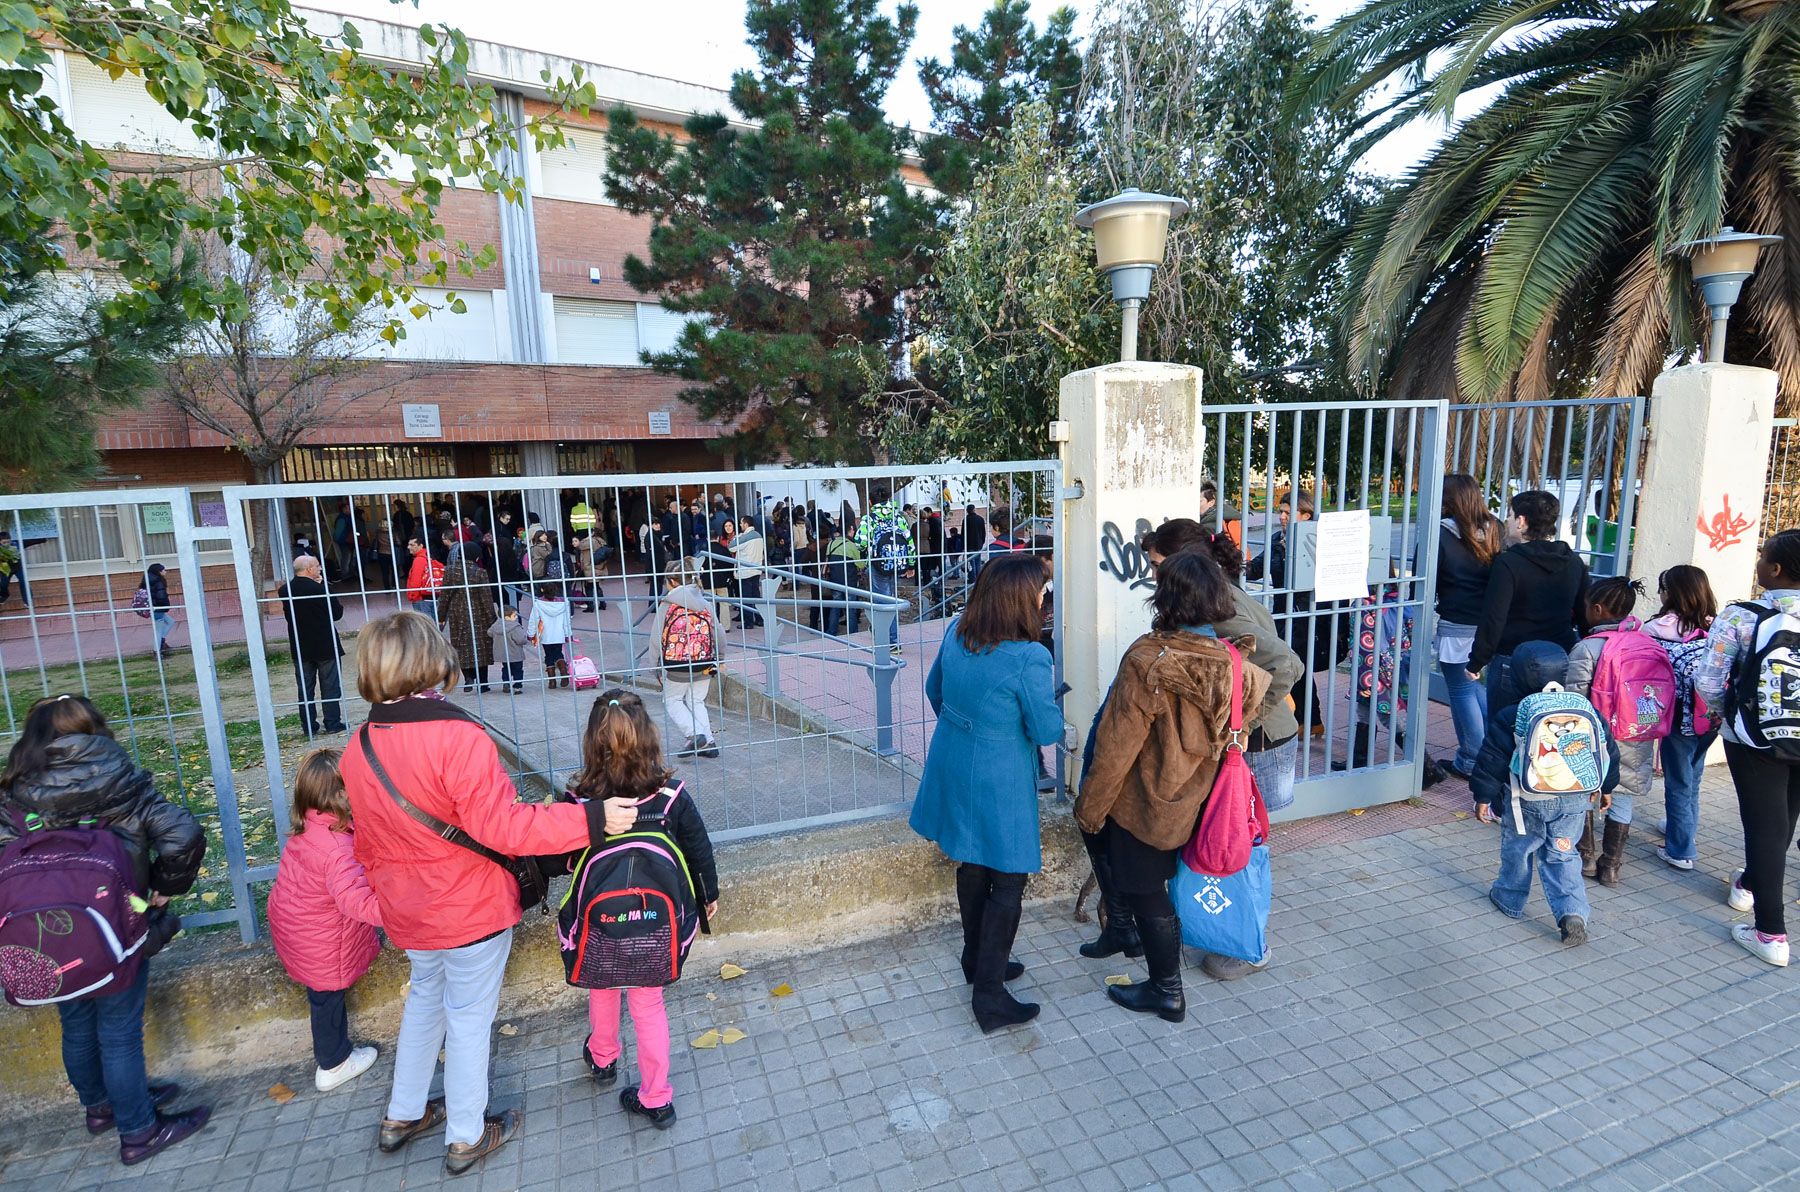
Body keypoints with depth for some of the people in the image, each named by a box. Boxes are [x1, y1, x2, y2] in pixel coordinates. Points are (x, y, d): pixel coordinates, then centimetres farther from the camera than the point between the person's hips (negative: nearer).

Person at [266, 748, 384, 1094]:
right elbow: (356, 900, -49)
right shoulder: (337, 849, -40)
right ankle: (333, 1066, 37)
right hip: (321, 945, -7)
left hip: (290, 920, 7)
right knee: (328, 997, 15)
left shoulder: (307, 826, -13)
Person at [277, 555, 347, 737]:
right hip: (325, 646, -4)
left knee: (305, 688, 11)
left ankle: (310, 727, 14)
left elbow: (288, 614, 11)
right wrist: (339, 604, 9)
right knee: (330, 686, 6)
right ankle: (332, 723, 9)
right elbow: (337, 613, -11)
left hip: (300, 647, 5)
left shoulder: (284, 591, -2)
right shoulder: (321, 588, -18)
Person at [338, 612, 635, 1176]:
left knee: (425, 1000, 28)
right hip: (472, 912, -6)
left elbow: (367, 845, 8)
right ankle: (466, 1138, 31)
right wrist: (591, 819, -28)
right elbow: (503, 826, -30)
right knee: (468, 1018, 12)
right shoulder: (458, 737, -29)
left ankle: (402, 1116, 44)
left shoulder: (358, 750, -4)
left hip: (410, 912, 7)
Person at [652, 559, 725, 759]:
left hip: (676, 664, -4)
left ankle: (695, 735, -3)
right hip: (704, 663, 4)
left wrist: (660, 661, 4)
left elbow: (656, 638, -10)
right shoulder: (706, 603, 3)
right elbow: (720, 636, 5)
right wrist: (719, 658, 20)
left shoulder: (666, 604, -9)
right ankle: (708, 742, 13)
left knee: (672, 700, 15)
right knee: (697, 702, 20)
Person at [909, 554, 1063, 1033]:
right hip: (999, 783, -7)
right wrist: (1050, 698, 4)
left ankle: (977, 960, 42)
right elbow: (1047, 731, -16)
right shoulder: (1029, 658, -26)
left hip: (954, 771, 7)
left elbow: (935, 690, 10)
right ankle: (989, 996, 17)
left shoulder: (957, 631, -4)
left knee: (972, 868, 23)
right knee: (1007, 884, 8)